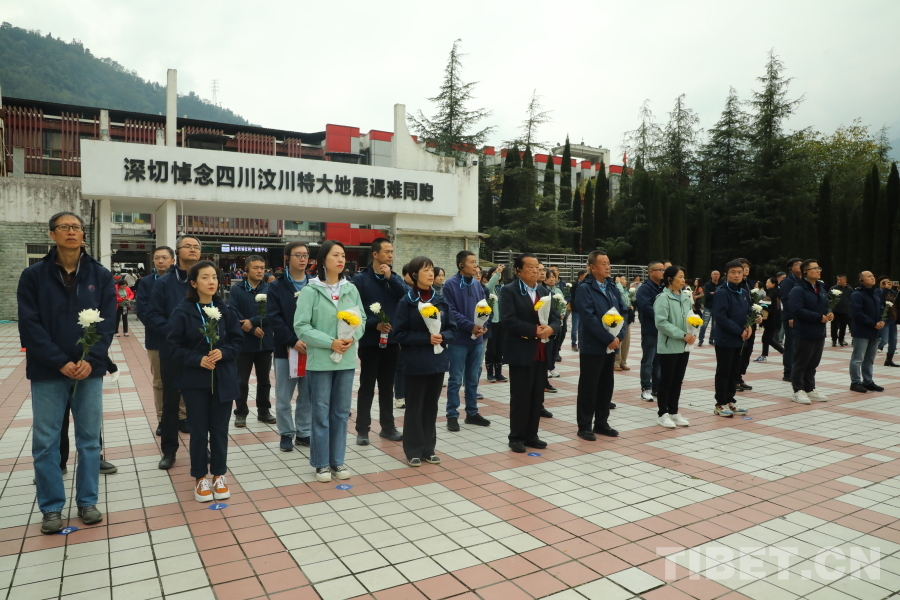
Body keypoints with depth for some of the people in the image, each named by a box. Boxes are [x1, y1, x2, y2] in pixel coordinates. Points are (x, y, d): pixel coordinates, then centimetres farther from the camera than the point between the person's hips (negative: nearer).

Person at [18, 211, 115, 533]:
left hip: (89, 370, 1)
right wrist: (61, 362, -15)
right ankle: (52, 508, 19)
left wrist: (90, 360, -14)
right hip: (47, 372, -1)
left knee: (89, 439, 8)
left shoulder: (101, 275, 3)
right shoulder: (33, 276, 0)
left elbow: (107, 323, -1)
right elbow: (30, 325, -6)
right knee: (45, 442, 5)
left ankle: (87, 502, 22)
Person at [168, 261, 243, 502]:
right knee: (199, 430, 6)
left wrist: (223, 352, -15)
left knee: (220, 429, 9)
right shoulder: (182, 312, -8)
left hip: (223, 379, 2)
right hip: (195, 380, -2)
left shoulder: (227, 310, 0)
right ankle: (200, 478, 21)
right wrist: (198, 359, -19)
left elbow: (238, 341, 3)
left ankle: (219, 475, 24)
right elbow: (175, 345, -6)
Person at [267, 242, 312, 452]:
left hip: (311, 348, 2)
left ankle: (304, 433, 21)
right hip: (285, 349, -1)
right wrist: (293, 341, -17)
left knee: (308, 394, 8)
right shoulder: (276, 286, 2)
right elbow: (274, 318, -7)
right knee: (284, 396, 5)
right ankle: (286, 434, 18)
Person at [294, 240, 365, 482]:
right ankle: (321, 463, 19)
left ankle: (337, 460, 25)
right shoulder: (311, 290, -8)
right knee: (321, 413, 6)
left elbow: (362, 319, 8)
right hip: (320, 360, -4)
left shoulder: (351, 289, 3)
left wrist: (352, 337, -12)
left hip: (347, 359, 4)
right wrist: (330, 342, -18)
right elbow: (301, 327, -11)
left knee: (341, 413, 12)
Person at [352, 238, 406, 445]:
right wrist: (375, 324, -19)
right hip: (370, 341, -4)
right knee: (367, 387, 4)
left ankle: (388, 427, 23)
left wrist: (390, 277, -15)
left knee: (387, 386, 13)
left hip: (391, 340, 4)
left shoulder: (395, 278, 10)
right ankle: (362, 429, 12)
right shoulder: (360, 278, -5)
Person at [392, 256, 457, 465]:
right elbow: (399, 333, -11)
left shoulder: (440, 300, 5)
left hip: (438, 360, 4)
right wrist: (426, 338, -19)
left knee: (431, 405, 12)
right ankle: (413, 451, 16)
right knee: (414, 407, 4)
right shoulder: (406, 301, -8)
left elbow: (452, 328, 9)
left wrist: (442, 336, -12)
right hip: (415, 362, -4)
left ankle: (428, 449, 23)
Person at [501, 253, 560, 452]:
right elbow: (508, 319, -17)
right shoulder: (509, 291, -6)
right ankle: (516, 437, 12)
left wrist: (551, 328, -12)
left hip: (542, 352, 6)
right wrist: (534, 330, -20)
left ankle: (531, 435, 21)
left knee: (537, 396, 10)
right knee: (520, 396, 1)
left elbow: (555, 317, 10)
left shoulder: (545, 291, 15)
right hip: (521, 352, -6)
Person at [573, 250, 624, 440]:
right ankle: (584, 427, 10)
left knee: (606, 386, 13)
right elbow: (589, 318, -19)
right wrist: (609, 339, -17)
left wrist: (619, 336, -7)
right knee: (588, 387, 1)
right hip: (592, 347, -7)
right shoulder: (585, 289, -10)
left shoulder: (613, 287, 11)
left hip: (611, 346, 7)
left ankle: (601, 423, 25)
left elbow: (623, 313, 9)